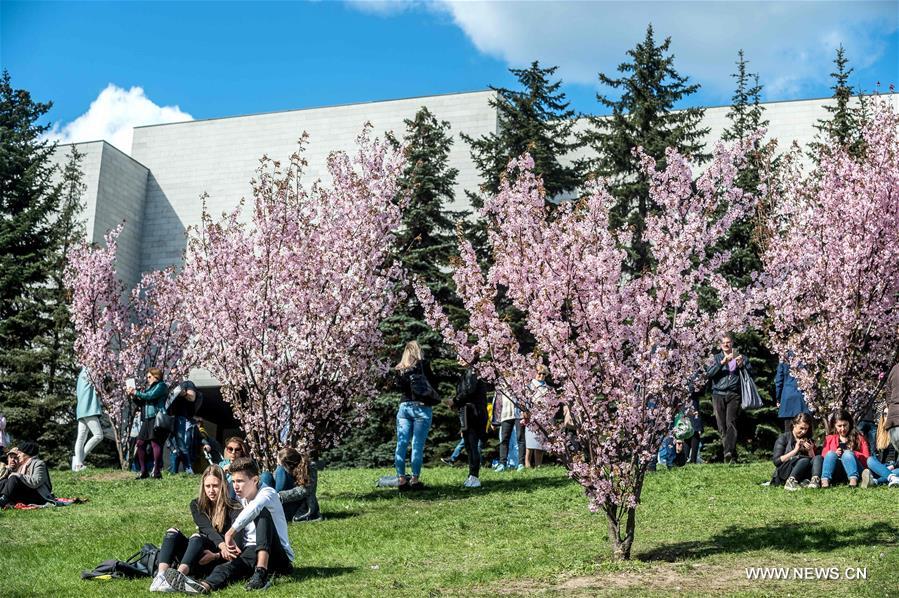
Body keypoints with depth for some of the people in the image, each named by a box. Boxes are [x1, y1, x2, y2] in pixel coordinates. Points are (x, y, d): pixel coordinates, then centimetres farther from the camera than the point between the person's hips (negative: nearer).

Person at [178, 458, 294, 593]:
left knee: (262, 512, -29)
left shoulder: (267, 493, -9)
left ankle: (261, 572, -45)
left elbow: (253, 508, -33)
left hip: (280, 558, -5)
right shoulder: (239, 500, 14)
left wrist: (230, 534, -33)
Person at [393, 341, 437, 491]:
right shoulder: (423, 365, -3)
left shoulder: (399, 369, 8)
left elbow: (400, 388, 9)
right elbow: (432, 382, 0)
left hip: (404, 406, 4)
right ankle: (415, 479, -3)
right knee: (418, 445, -3)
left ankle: (401, 479, 4)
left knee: (401, 444, 3)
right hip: (421, 407, -4)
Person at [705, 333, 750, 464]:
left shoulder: (740, 357, 15)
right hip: (718, 395, 2)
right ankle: (732, 454, 5)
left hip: (733, 395, -2)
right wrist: (722, 363, -12)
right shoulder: (716, 358, 17)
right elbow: (709, 373, 0)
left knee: (731, 423, -18)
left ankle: (729, 452, -31)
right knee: (721, 426, -2)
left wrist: (741, 365, -9)